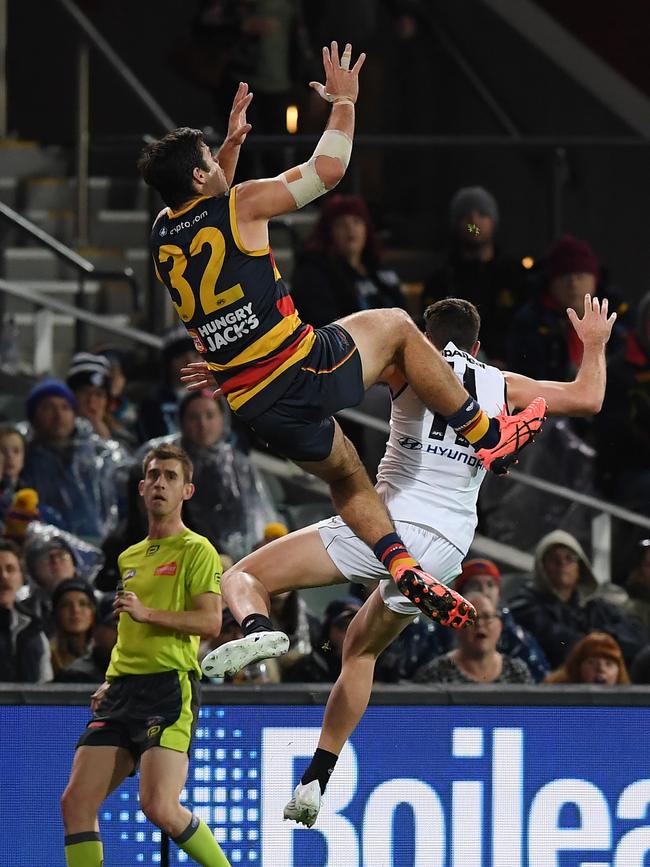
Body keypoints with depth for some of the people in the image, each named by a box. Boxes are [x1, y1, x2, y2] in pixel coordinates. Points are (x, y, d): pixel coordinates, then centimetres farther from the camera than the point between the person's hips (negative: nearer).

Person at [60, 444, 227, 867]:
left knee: (159, 806, -21)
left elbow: (211, 621, -10)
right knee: (76, 802, -5)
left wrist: (146, 612, -18)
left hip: (171, 687, -8)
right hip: (123, 690, 8)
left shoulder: (196, 550, 1)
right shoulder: (130, 557, 24)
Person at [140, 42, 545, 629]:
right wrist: (344, 101, 12)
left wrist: (232, 141, 36)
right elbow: (328, 169, -1)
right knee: (394, 325, 21)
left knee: (347, 479, 25)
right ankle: (487, 437, 21)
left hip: (254, 405, 6)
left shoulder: (162, 234, 9)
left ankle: (406, 570, 7)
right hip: (302, 368, -6)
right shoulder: (241, 205, -9)